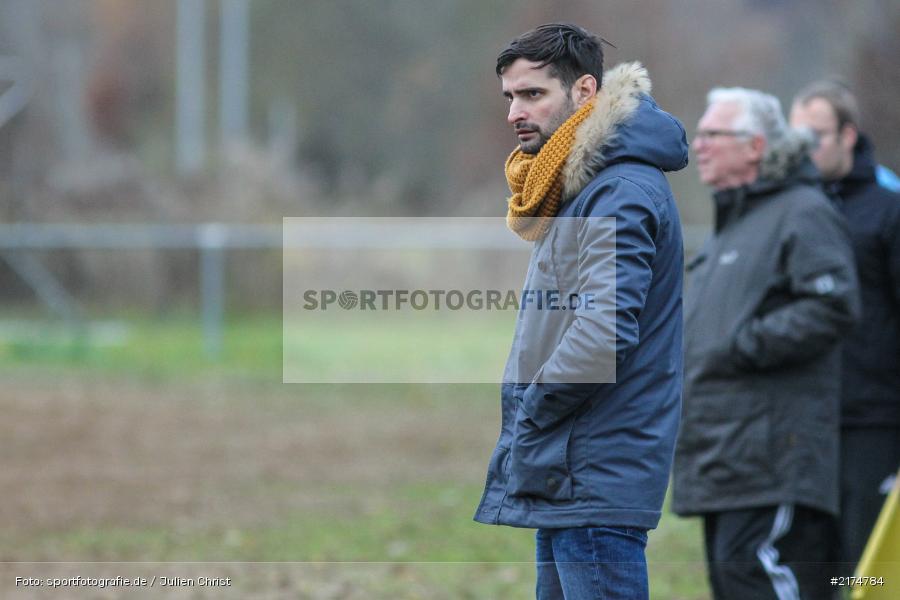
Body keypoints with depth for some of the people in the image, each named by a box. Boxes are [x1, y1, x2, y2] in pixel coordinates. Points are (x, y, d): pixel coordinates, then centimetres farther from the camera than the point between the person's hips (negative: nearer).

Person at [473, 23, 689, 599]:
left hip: (598, 481, -11)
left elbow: (604, 333, -25)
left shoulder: (623, 192, -15)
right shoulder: (575, 188, 17)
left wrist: (531, 408, -13)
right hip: (562, 481, 11)